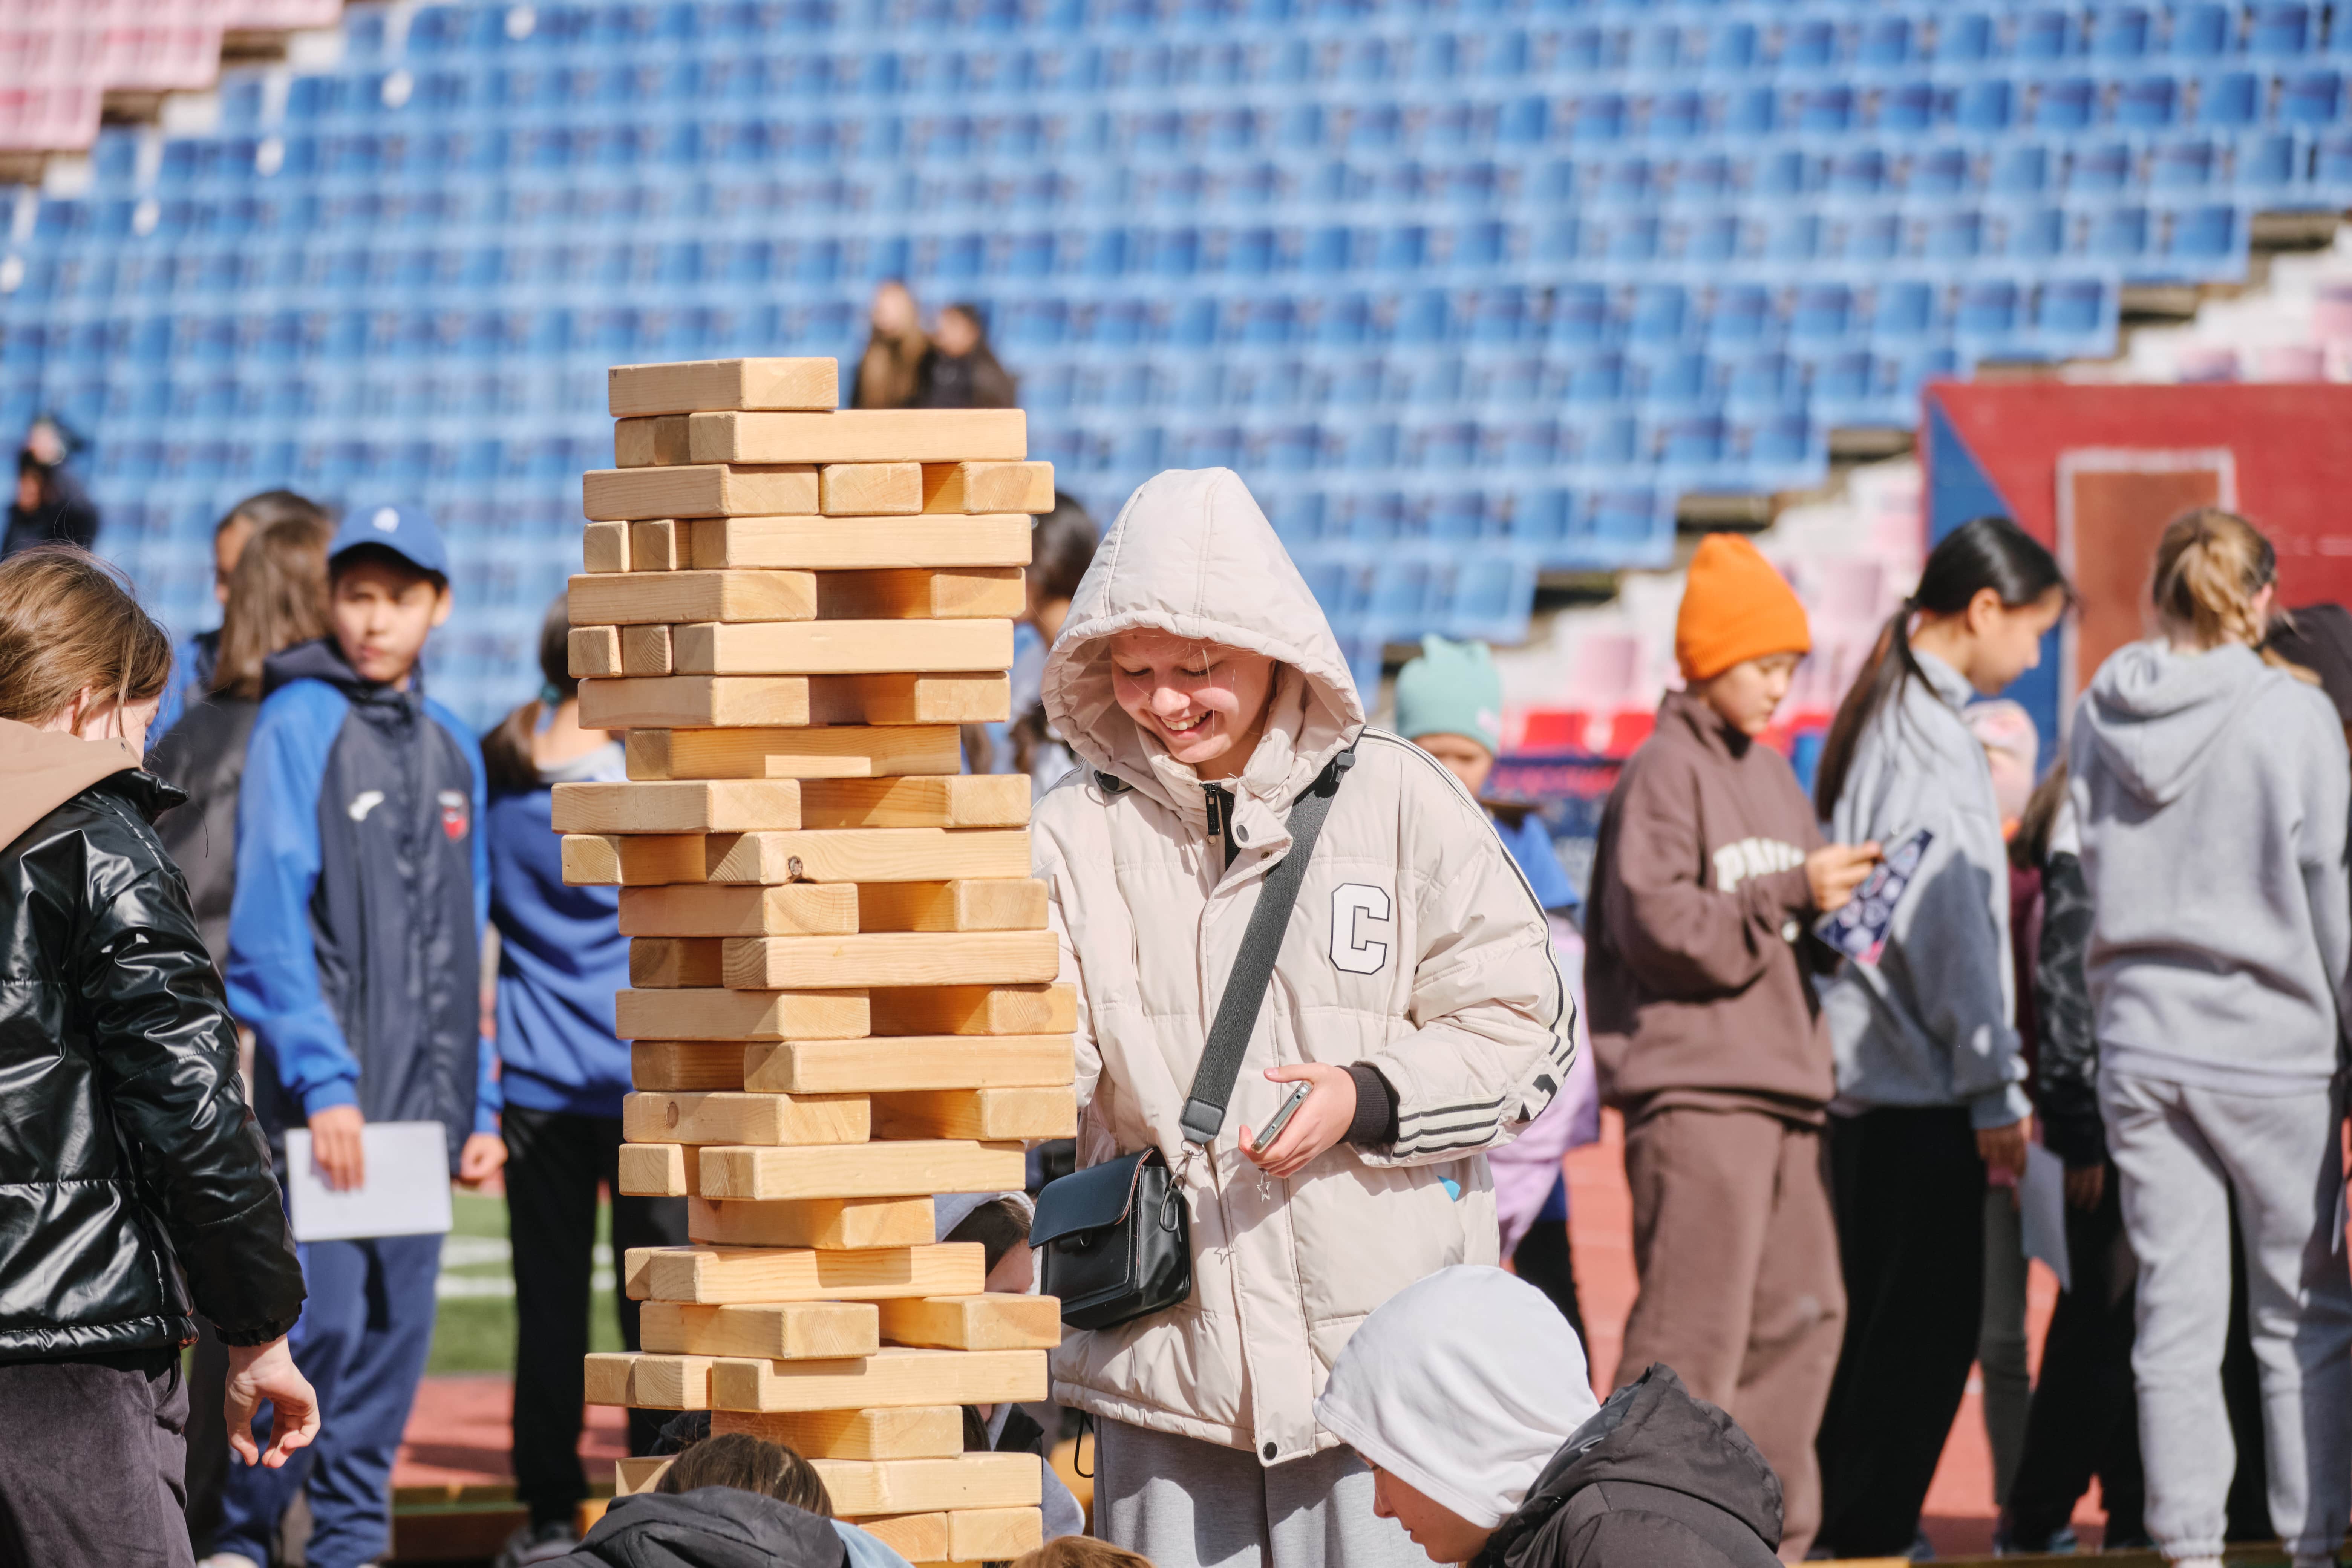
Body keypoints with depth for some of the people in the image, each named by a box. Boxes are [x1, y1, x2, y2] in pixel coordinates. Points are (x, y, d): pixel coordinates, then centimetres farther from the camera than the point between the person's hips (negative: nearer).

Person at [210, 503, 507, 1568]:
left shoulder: (452, 750, 15)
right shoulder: (299, 724, -5)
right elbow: (270, 915, -11)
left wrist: (479, 1105, 13)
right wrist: (323, 1079, -18)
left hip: (425, 1096, 6)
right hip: (319, 1087, -6)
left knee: (396, 1331, 4)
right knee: (318, 1316, -12)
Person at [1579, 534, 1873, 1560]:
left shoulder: (1772, 775, 20)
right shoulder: (1666, 771, -5)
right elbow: (1659, 927, -15)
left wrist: (1842, 916, 4)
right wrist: (1792, 896, -17)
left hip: (1780, 1087, 9)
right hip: (1694, 1084, -9)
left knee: (1802, 1311, 9)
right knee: (1694, 1322, -12)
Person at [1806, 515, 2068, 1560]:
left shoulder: (1875, 717, 15)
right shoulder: (1933, 732, -13)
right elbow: (1954, 924, -16)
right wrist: (1995, 1090, -13)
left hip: (1858, 1071, 9)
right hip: (1922, 1080, -9)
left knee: (1875, 1311, 12)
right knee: (1932, 1318, -5)